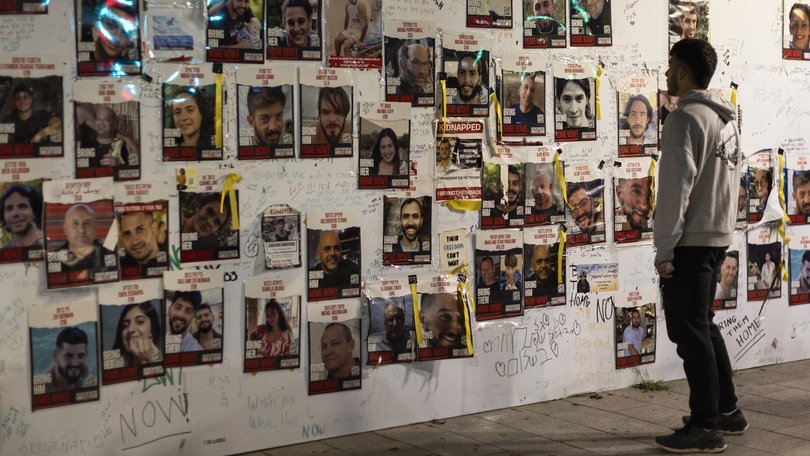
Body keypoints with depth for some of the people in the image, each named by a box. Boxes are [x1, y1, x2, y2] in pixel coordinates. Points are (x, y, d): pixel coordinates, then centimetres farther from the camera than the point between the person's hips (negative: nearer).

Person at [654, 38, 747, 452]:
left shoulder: (685, 118, -15)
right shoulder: (725, 119, 13)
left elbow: (676, 186, -19)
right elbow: (731, 177, 15)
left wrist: (664, 248, -17)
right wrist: (719, 222, 18)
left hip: (689, 242, -9)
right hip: (717, 236, 9)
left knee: (690, 332, -3)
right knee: (704, 325, 19)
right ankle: (727, 410, 26)